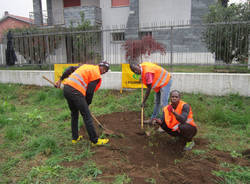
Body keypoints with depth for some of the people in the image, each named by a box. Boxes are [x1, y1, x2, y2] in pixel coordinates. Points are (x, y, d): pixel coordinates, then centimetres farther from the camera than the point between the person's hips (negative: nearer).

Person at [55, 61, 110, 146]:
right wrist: (87, 104, 10)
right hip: (75, 91, -9)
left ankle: (75, 138, 32)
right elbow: (90, 92, -4)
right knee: (87, 116, 0)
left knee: (74, 114, 22)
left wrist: (60, 79, 21)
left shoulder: (86, 66, 22)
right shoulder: (97, 75, -1)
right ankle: (95, 140, 9)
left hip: (66, 88, 9)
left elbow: (70, 69, 19)